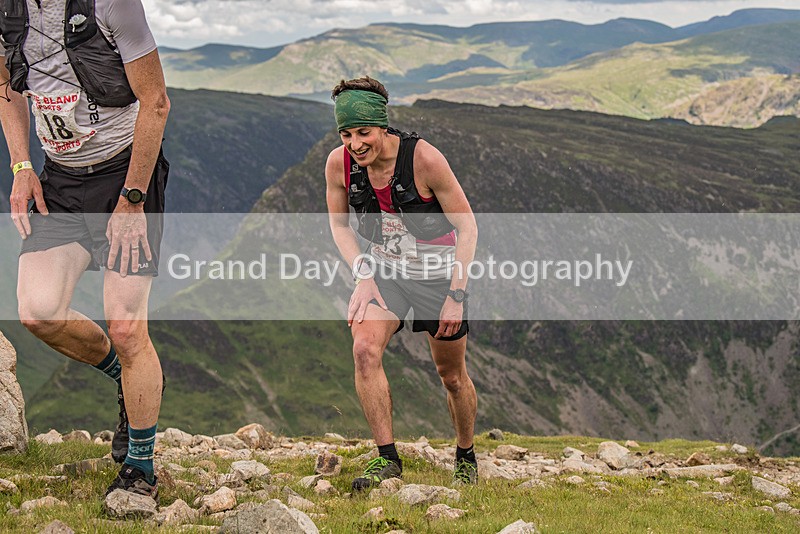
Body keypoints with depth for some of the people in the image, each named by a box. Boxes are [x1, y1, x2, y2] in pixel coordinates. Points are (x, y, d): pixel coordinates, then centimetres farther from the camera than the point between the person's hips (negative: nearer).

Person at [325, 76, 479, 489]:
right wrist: (363, 277, -10)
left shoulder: (424, 158, -26)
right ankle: (387, 459, -16)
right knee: (365, 349, -24)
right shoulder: (339, 164, -15)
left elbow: (467, 226, -16)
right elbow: (339, 225, 4)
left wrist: (455, 294, -19)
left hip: (438, 272, -3)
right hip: (384, 269, 3)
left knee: (452, 377, 10)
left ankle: (466, 457, 36)